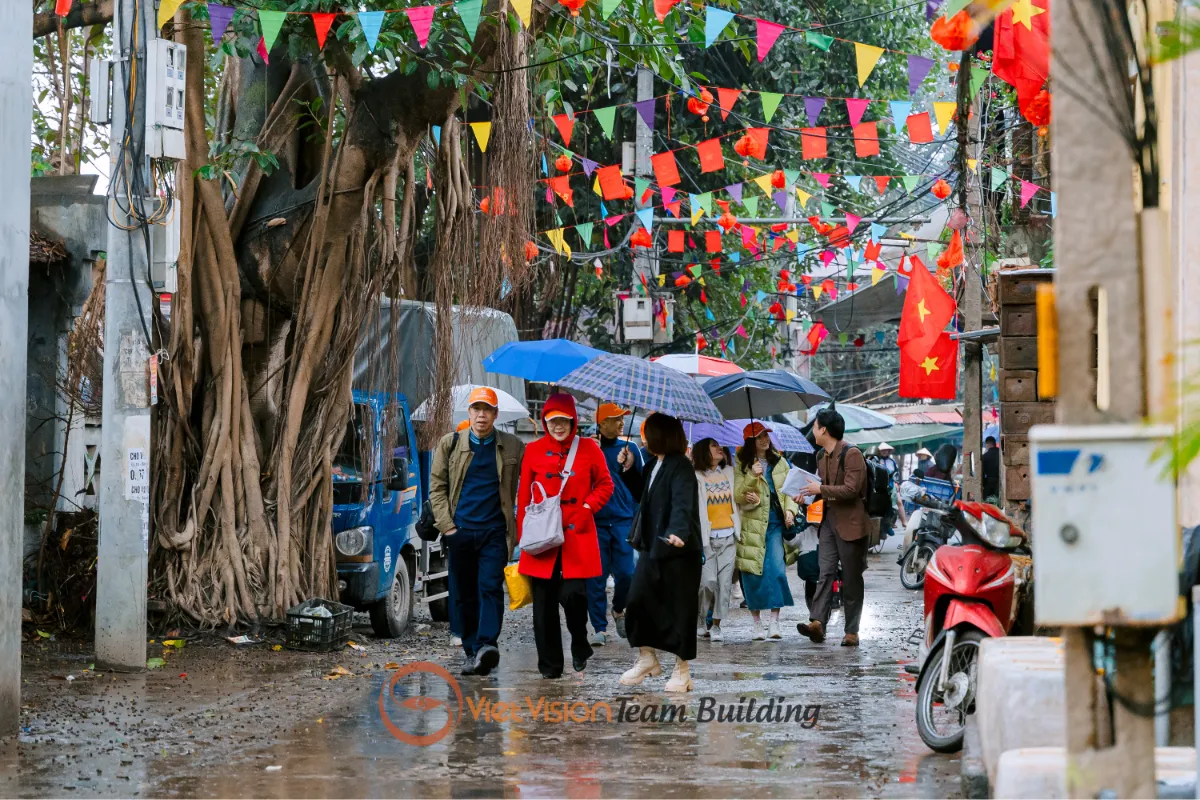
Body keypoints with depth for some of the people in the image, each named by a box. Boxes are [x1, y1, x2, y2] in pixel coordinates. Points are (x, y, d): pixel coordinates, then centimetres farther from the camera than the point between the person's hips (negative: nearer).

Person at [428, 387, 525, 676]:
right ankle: (471, 651, 14)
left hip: (494, 532, -2)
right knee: (464, 595, 6)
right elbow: (437, 486, 8)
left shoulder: (512, 447, 5)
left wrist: (518, 527, -1)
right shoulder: (450, 444, 8)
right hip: (460, 532, 2)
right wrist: (446, 525, -1)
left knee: (490, 588, -15)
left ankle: (486, 645, -25)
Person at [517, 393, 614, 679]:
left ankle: (580, 646, 12)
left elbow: (605, 485, 8)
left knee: (572, 594, -15)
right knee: (544, 602, 3)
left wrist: (587, 508, -7)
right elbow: (524, 494, 8)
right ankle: (550, 665, 13)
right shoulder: (534, 450, 6)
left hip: (577, 534, -2)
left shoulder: (589, 448, 3)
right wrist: (523, 533, 2)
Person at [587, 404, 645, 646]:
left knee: (626, 573, -4)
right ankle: (600, 628, 6)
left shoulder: (629, 449, 8)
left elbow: (640, 489, 9)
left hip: (623, 520, 2)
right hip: (595, 520, -2)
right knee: (596, 577, -1)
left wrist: (629, 468, -10)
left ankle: (619, 609, 25)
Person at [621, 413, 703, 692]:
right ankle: (647, 658, 19)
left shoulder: (680, 467, -14)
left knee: (680, 608, 0)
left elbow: (682, 502, -29)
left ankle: (682, 670, 9)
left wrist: (678, 532, -45)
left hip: (679, 549, -8)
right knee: (638, 599, 4)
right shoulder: (654, 465, 14)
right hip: (653, 546, 8)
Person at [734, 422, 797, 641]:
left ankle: (774, 622, -6)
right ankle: (757, 624, 8)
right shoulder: (742, 466, 2)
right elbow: (738, 496, -6)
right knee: (754, 573, -1)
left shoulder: (779, 462, 13)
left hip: (776, 523, 2)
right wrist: (752, 477, -20)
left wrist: (789, 510, -3)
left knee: (777, 569, -9)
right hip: (752, 524, -2)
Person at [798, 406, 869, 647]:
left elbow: (850, 490, -20)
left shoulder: (851, 454, -12)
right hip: (829, 521, 7)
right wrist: (811, 494, 7)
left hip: (849, 524, -7)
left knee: (851, 580, 1)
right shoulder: (823, 458, 15)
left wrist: (821, 489, -15)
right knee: (826, 573, -6)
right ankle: (817, 622, -16)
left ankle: (852, 632, 6)